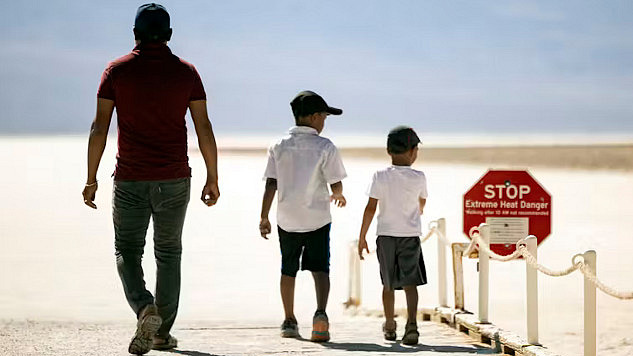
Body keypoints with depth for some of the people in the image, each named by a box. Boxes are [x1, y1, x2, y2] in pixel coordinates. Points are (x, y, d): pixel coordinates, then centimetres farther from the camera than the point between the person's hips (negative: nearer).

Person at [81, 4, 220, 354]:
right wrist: (212, 177, 6)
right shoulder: (186, 72, 1)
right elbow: (204, 129, -1)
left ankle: (145, 308, -18)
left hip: (130, 180, -1)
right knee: (168, 253, 15)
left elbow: (99, 127, -5)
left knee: (127, 251, 9)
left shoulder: (117, 70, -2)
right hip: (174, 180, 1)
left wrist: (91, 178, 0)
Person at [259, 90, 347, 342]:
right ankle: (321, 312, -24)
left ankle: (289, 322, 24)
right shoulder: (325, 147, -7)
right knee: (319, 268, 1)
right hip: (317, 218, -3)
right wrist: (338, 196, 16)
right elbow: (336, 184, -8)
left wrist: (264, 218, 2)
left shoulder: (279, 147, 1)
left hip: (287, 219, 3)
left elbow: (271, 184, -2)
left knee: (288, 270, 16)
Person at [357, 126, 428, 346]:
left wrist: (362, 237, -1)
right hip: (411, 235, -1)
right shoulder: (419, 178, -4)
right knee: (410, 282, -3)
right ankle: (411, 323, -23)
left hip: (386, 235, 1)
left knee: (388, 284, 15)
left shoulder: (380, 177, -5)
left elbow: (371, 208, -7)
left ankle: (389, 327, 27)